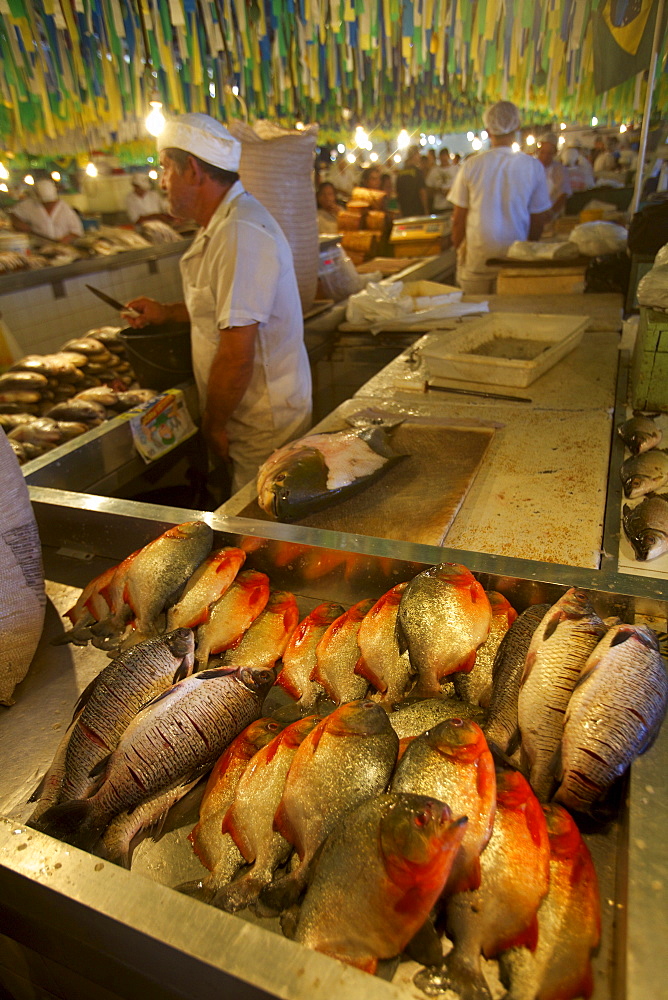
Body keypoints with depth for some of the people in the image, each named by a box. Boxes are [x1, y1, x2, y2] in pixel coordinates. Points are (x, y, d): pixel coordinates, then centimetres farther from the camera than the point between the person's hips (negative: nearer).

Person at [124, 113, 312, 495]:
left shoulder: (241, 234, -22)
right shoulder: (223, 224, 14)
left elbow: (237, 355, -27)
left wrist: (213, 425, -14)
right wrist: (167, 313, 20)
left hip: (264, 427, -10)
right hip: (256, 420, 10)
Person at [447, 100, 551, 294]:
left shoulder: (471, 165, -4)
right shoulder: (533, 166, -1)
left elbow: (458, 218, -1)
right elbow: (539, 218, 4)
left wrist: (458, 248, 14)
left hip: (476, 258, 0)